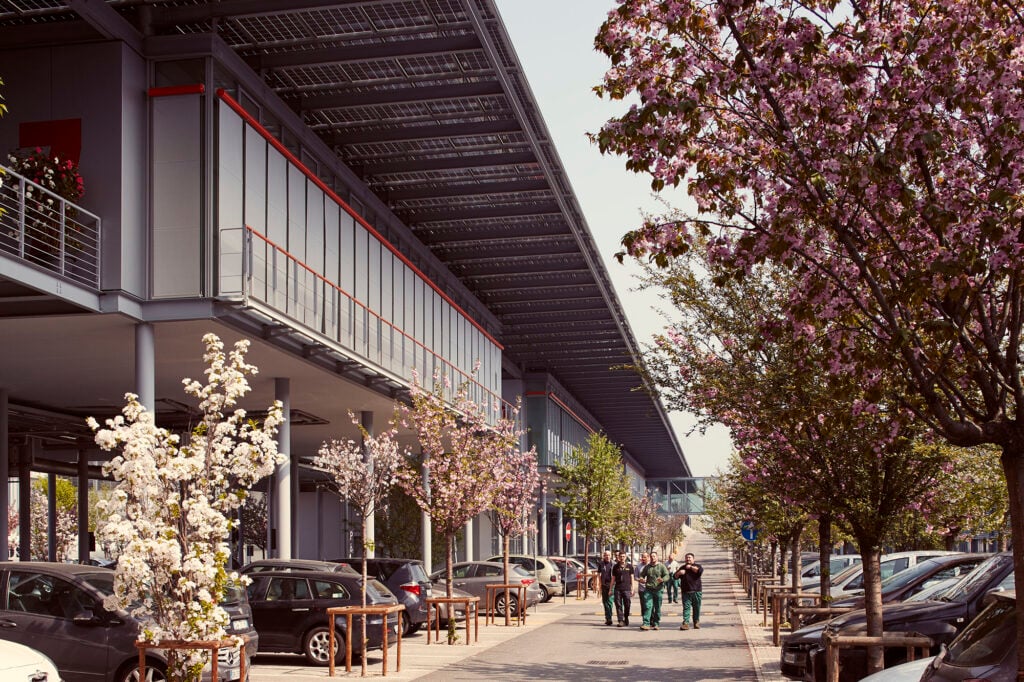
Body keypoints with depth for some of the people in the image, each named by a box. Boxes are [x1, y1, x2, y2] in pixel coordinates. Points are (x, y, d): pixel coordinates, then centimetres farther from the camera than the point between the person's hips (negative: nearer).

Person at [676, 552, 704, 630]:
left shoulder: (697, 566, 8)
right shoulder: (682, 567, 18)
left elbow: (700, 571, -14)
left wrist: (691, 567, -9)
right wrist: (679, 573, -4)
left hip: (696, 591, -1)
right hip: (686, 591, 1)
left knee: (696, 608, 5)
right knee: (686, 607, -9)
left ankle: (696, 622, 17)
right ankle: (686, 623, -15)